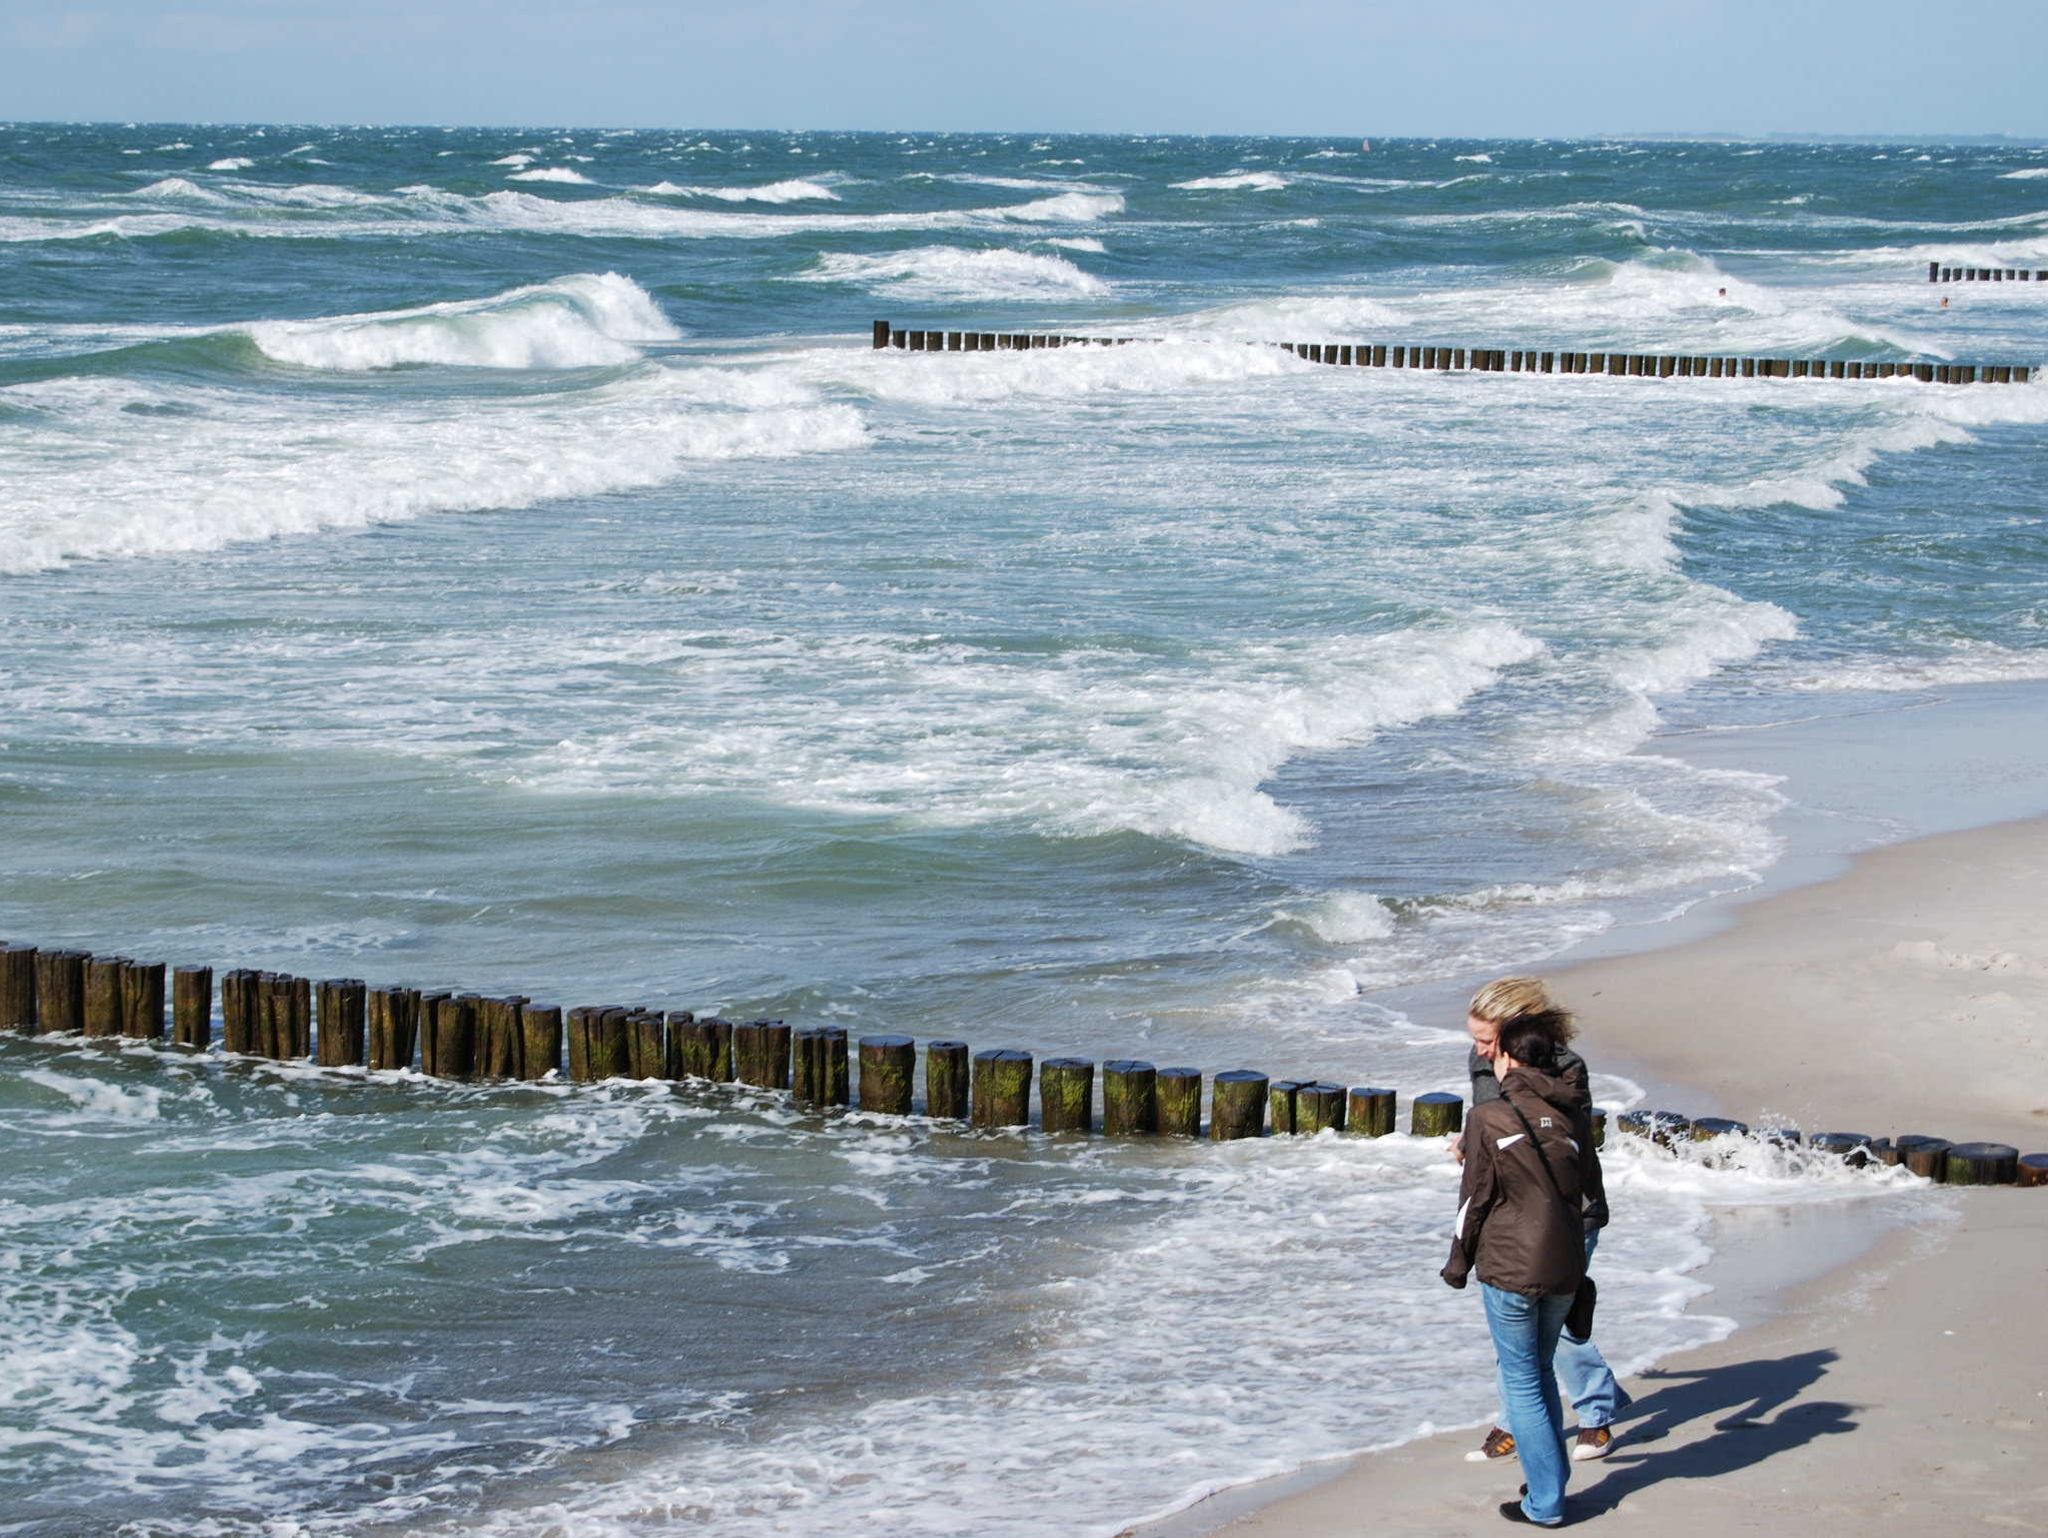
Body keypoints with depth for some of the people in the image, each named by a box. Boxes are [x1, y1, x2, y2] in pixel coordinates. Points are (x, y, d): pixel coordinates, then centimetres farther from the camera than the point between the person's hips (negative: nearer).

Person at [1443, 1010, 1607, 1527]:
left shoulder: (1487, 1118, -10)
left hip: (1509, 1267, -5)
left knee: (1521, 1380, 4)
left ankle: (1545, 1501, 4)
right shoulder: (1573, 1115, 4)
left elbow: (1474, 1198, -7)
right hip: (1565, 1267, 5)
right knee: (1541, 1371, 22)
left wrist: (1458, 1264, 6)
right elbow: (1591, 1190, 13)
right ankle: (1551, 1479, 25)